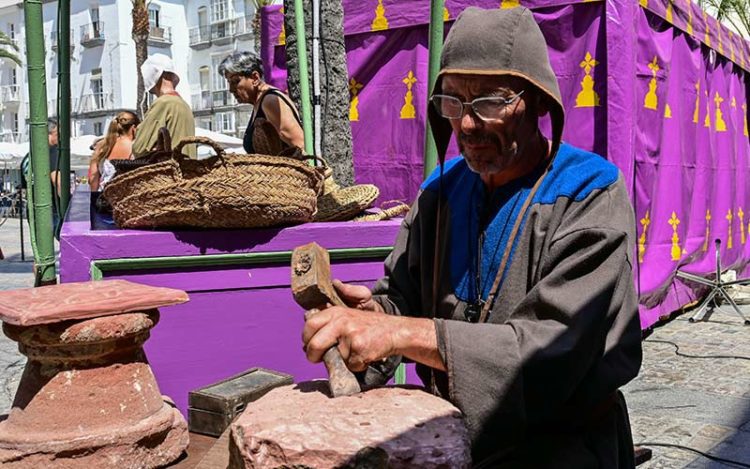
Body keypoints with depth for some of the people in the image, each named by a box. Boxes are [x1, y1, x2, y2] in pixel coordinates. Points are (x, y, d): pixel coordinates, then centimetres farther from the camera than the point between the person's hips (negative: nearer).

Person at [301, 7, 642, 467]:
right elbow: (406, 296, 8)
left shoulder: (591, 197, -14)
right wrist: (376, 311, -16)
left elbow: (555, 348, -24)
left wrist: (403, 333, -32)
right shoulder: (442, 189, 4)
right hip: (452, 428, 5)